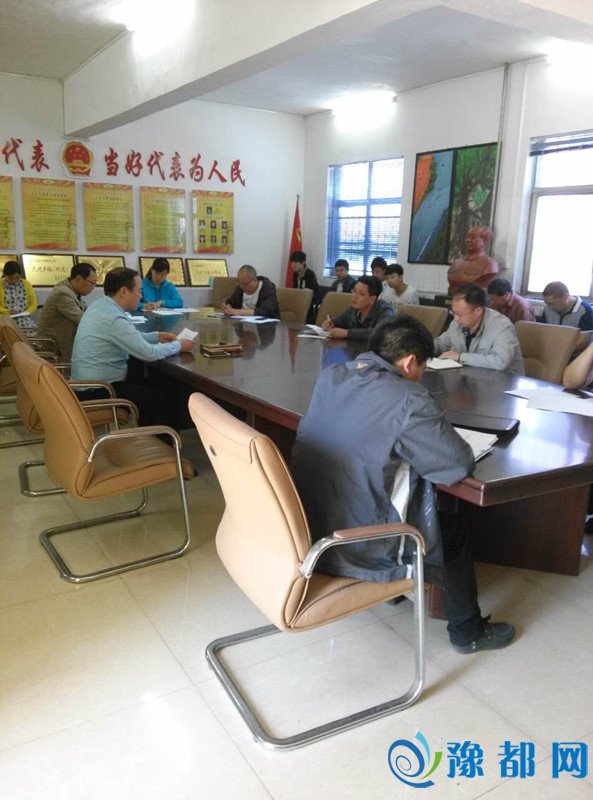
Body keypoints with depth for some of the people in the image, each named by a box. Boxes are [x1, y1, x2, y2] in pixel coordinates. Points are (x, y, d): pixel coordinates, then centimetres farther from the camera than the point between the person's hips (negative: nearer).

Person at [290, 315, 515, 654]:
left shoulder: (330, 376, 0)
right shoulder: (408, 399, -22)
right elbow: (460, 464, -16)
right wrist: (437, 429, 3)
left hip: (305, 531, 7)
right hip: (355, 551, -7)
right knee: (455, 534, 20)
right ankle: (468, 632, 39)